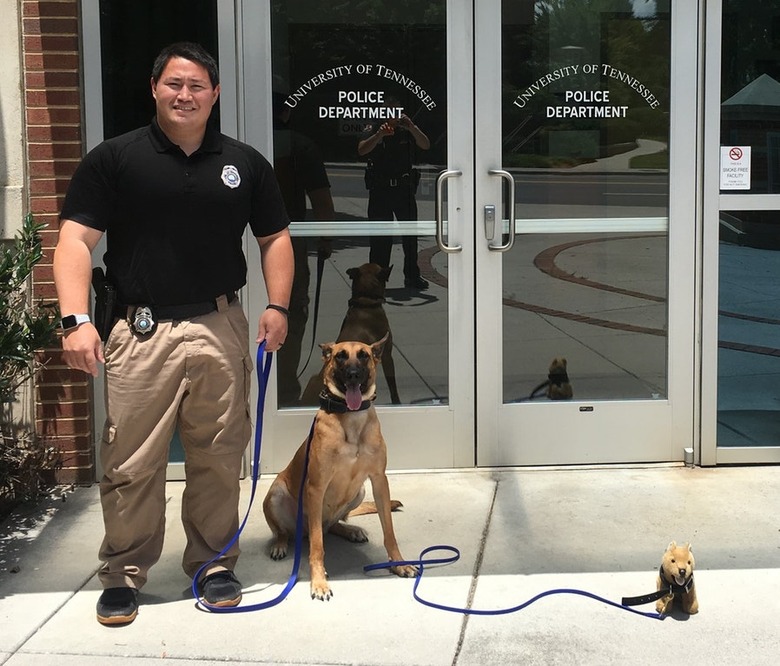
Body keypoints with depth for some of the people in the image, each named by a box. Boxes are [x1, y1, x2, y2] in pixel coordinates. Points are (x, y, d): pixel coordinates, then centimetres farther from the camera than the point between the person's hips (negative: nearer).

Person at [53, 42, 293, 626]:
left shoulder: (245, 163, 10)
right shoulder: (115, 158, 1)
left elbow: (275, 237, 16)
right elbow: (77, 239, -5)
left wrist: (278, 306, 2)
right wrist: (76, 319, -17)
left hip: (221, 330, 2)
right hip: (141, 332, -2)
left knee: (219, 459, 9)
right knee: (131, 464, 1)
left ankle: (214, 563, 25)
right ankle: (124, 575, 17)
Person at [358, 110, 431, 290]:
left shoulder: (407, 132, 8)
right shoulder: (374, 130, 3)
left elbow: (425, 145, -8)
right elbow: (362, 150, -14)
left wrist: (412, 127, -22)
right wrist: (379, 135, -29)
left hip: (404, 189, 2)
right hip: (380, 190, -2)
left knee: (410, 235, 5)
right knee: (380, 236, -1)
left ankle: (412, 276, 13)